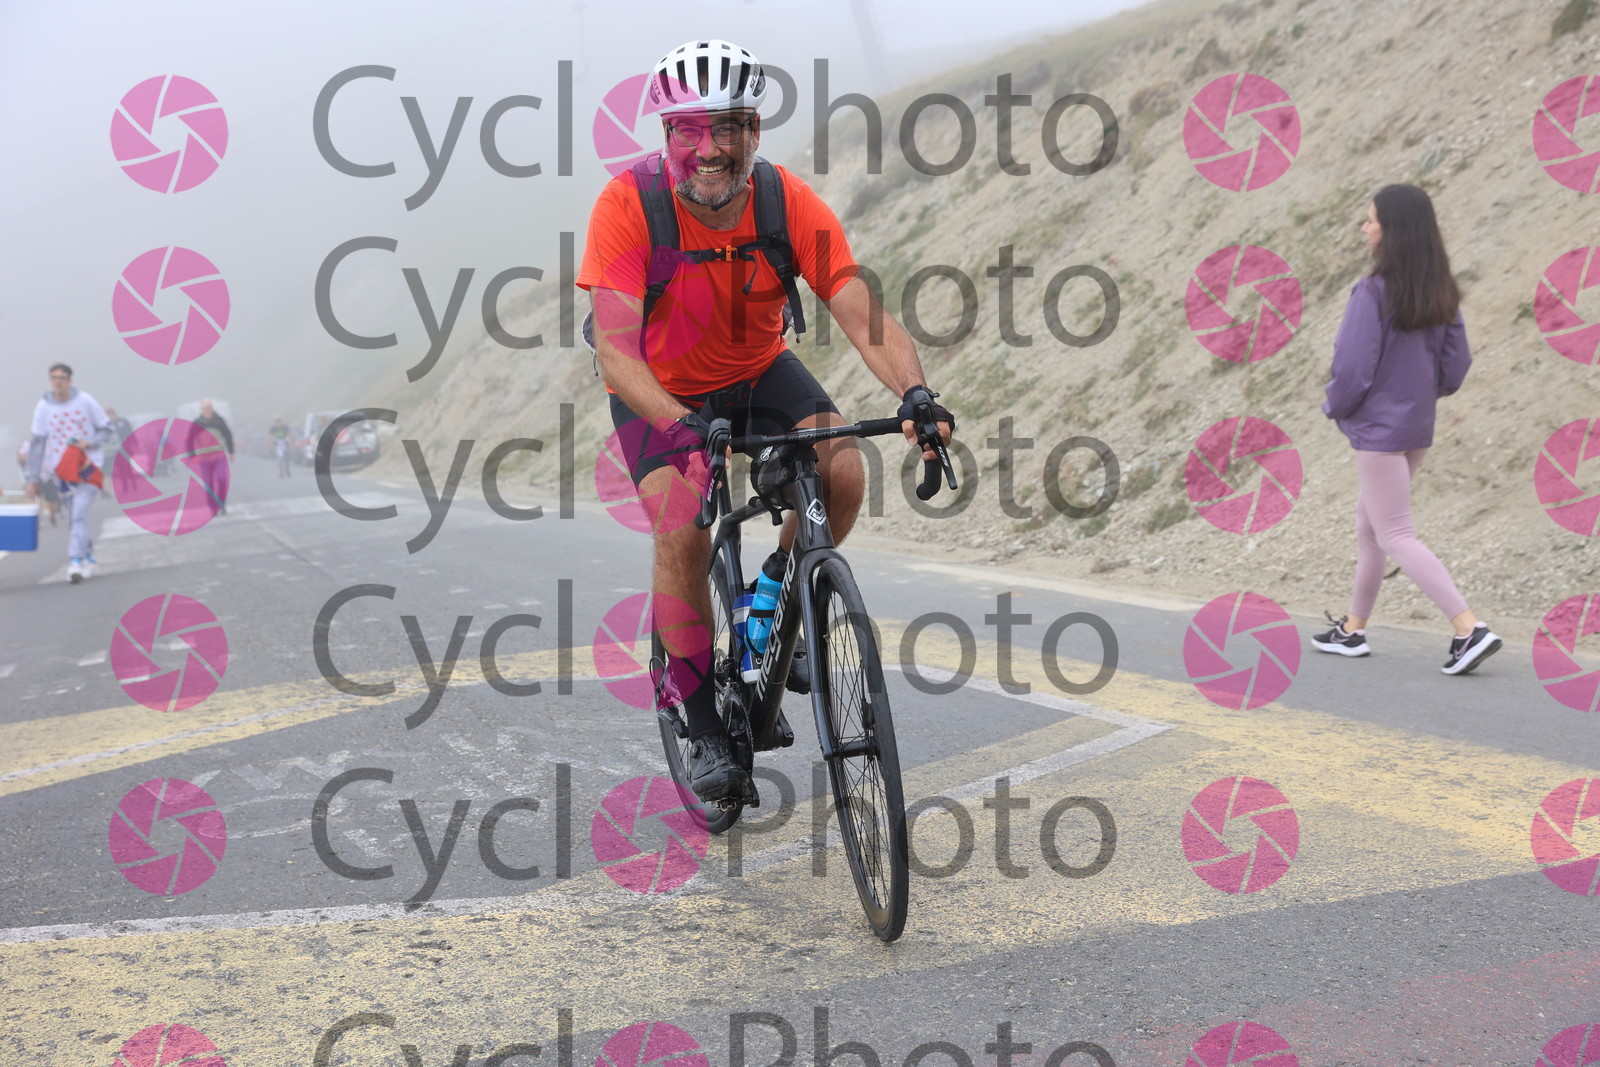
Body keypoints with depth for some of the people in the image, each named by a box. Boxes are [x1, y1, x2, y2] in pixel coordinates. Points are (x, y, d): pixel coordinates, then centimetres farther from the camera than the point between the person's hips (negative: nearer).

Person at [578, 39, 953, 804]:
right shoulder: (628, 204, -29)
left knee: (842, 474, -22)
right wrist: (680, 426, -54)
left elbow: (865, 317, -27)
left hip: (760, 373, 3)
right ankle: (706, 729, -5)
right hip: (662, 392, -2)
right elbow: (614, 350, -36)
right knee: (682, 531, -23)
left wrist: (914, 392, -47)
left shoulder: (790, 203, -22)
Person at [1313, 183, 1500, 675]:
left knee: (1395, 536, -2)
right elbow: (1456, 365, 7)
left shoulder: (1374, 291, -20)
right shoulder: (1441, 293, 3)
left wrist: (1334, 407, -1)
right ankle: (1353, 629, 29)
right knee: (1369, 523, 20)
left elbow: (1352, 367, -20)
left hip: (1379, 430, -8)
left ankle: (1471, 628, -10)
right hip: (1418, 428, 8)